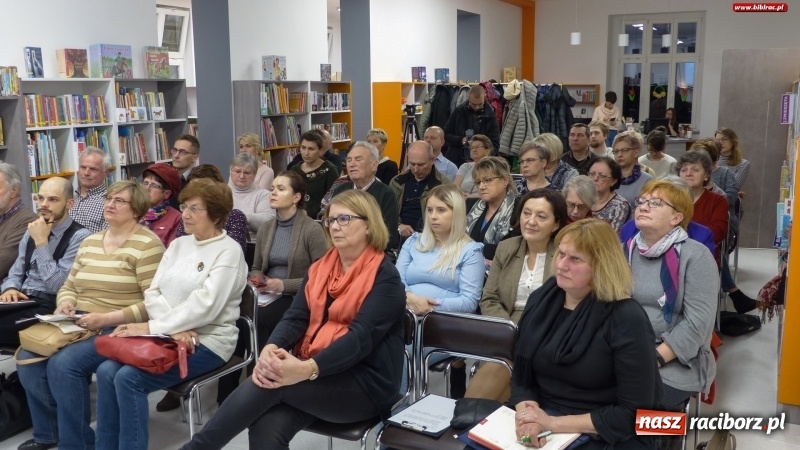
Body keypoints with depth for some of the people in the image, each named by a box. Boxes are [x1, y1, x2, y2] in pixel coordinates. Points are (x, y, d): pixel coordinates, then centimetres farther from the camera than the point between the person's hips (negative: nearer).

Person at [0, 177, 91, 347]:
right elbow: (16, 273, 18)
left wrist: (41, 243, -15)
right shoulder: (31, 231, 14)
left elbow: (57, 286, -15)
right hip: (22, 301, 7)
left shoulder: (80, 236, -10)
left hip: (49, 306, -6)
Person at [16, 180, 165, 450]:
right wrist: (65, 305, -3)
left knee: (63, 364, -26)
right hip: (78, 326, 7)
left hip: (119, 330, -7)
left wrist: (106, 319, -23)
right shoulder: (89, 242, 16)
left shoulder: (147, 245, -8)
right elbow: (69, 286, 21)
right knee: (28, 359, -13)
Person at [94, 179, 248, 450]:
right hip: (169, 336, 7)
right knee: (107, 371, -14)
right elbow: (153, 292, 5)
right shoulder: (178, 245, 13)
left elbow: (204, 306, -19)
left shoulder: (229, 251, -9)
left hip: (207, 342, -6)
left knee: (128, 377, -22)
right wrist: (174, 328, -13)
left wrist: (152, 327, -20)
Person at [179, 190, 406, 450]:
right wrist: (271, 348, -22)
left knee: (270, 385, -27)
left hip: (364, 383, -5)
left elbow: (362, 336, -20)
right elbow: (295, 318, 1)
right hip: (312, 370, 5)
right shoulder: (320, 268, 12)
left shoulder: (385, 277, -8)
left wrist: (308, 369, -35)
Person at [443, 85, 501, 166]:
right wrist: (460, 140, -12)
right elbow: (446, 134, 6)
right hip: (456, 161, 1)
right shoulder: (459, 111, 1)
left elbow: (495, 144, 0)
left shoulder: (490, 115, -1)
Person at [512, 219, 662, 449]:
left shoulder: (627, 319, -14)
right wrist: (526, 413, -14)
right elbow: (520, 375, 7)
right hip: (540, 423, 5)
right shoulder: (541, 299, 2)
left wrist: (555, 423, -19)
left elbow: (634, 412, -16)